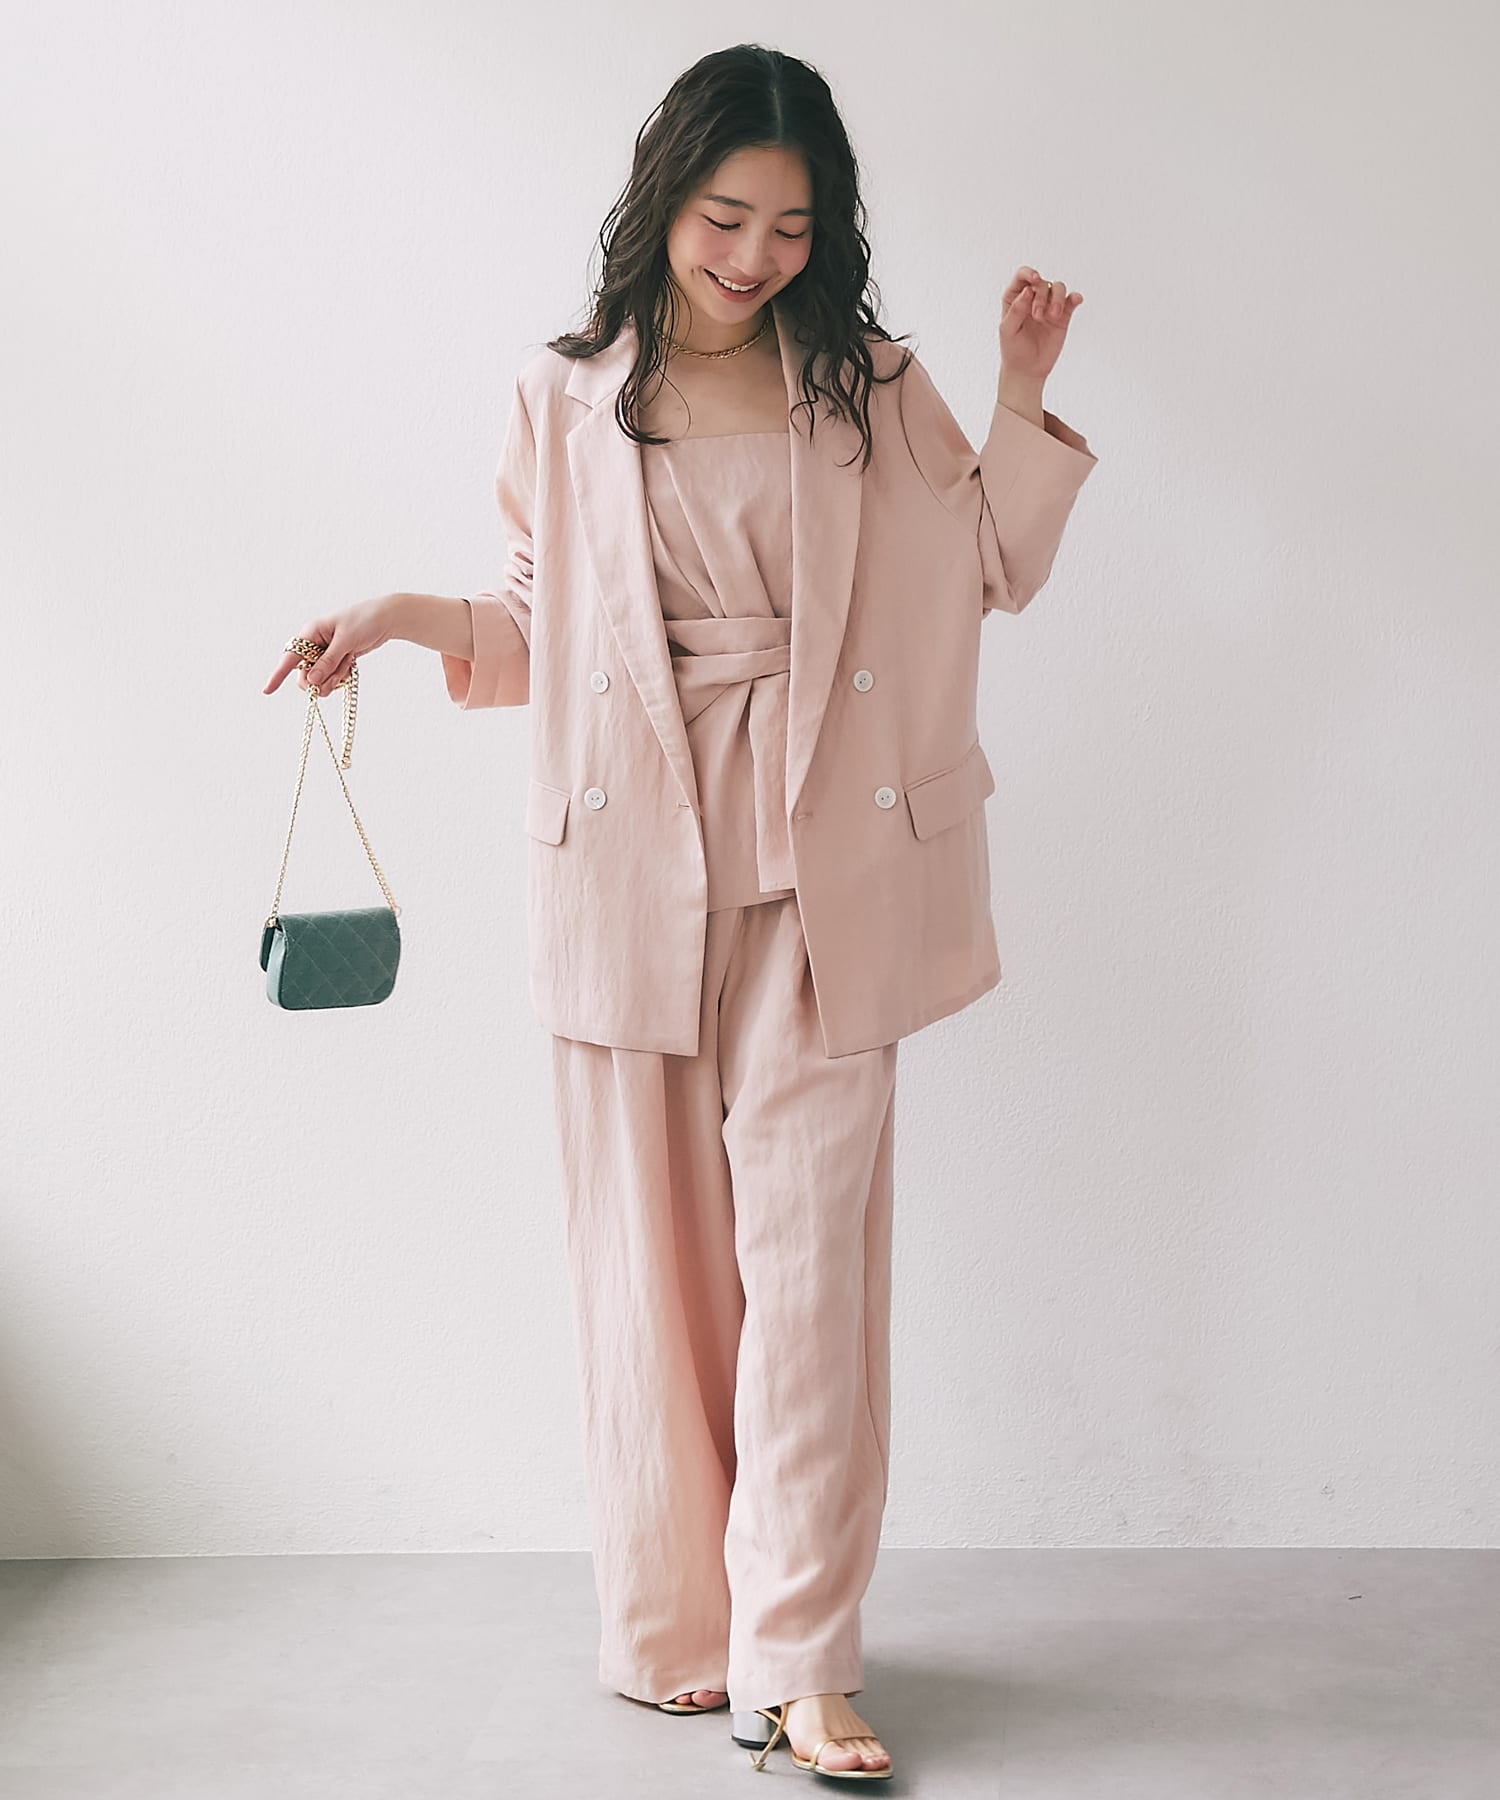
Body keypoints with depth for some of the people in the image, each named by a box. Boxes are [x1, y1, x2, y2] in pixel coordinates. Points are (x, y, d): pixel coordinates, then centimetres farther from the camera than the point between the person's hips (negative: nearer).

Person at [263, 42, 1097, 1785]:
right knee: (650, 1245, 5)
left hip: (816, 868, 0)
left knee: (806, 1245, -4)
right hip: (630, 862, 1)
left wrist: (1022, 399, 3)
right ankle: (670, 1628, 19)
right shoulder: (566, 401, 8)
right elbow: (540, 629, 15)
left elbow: (986, 572, 14)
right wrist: (406, 616, -1)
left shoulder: (869, 391, 8)